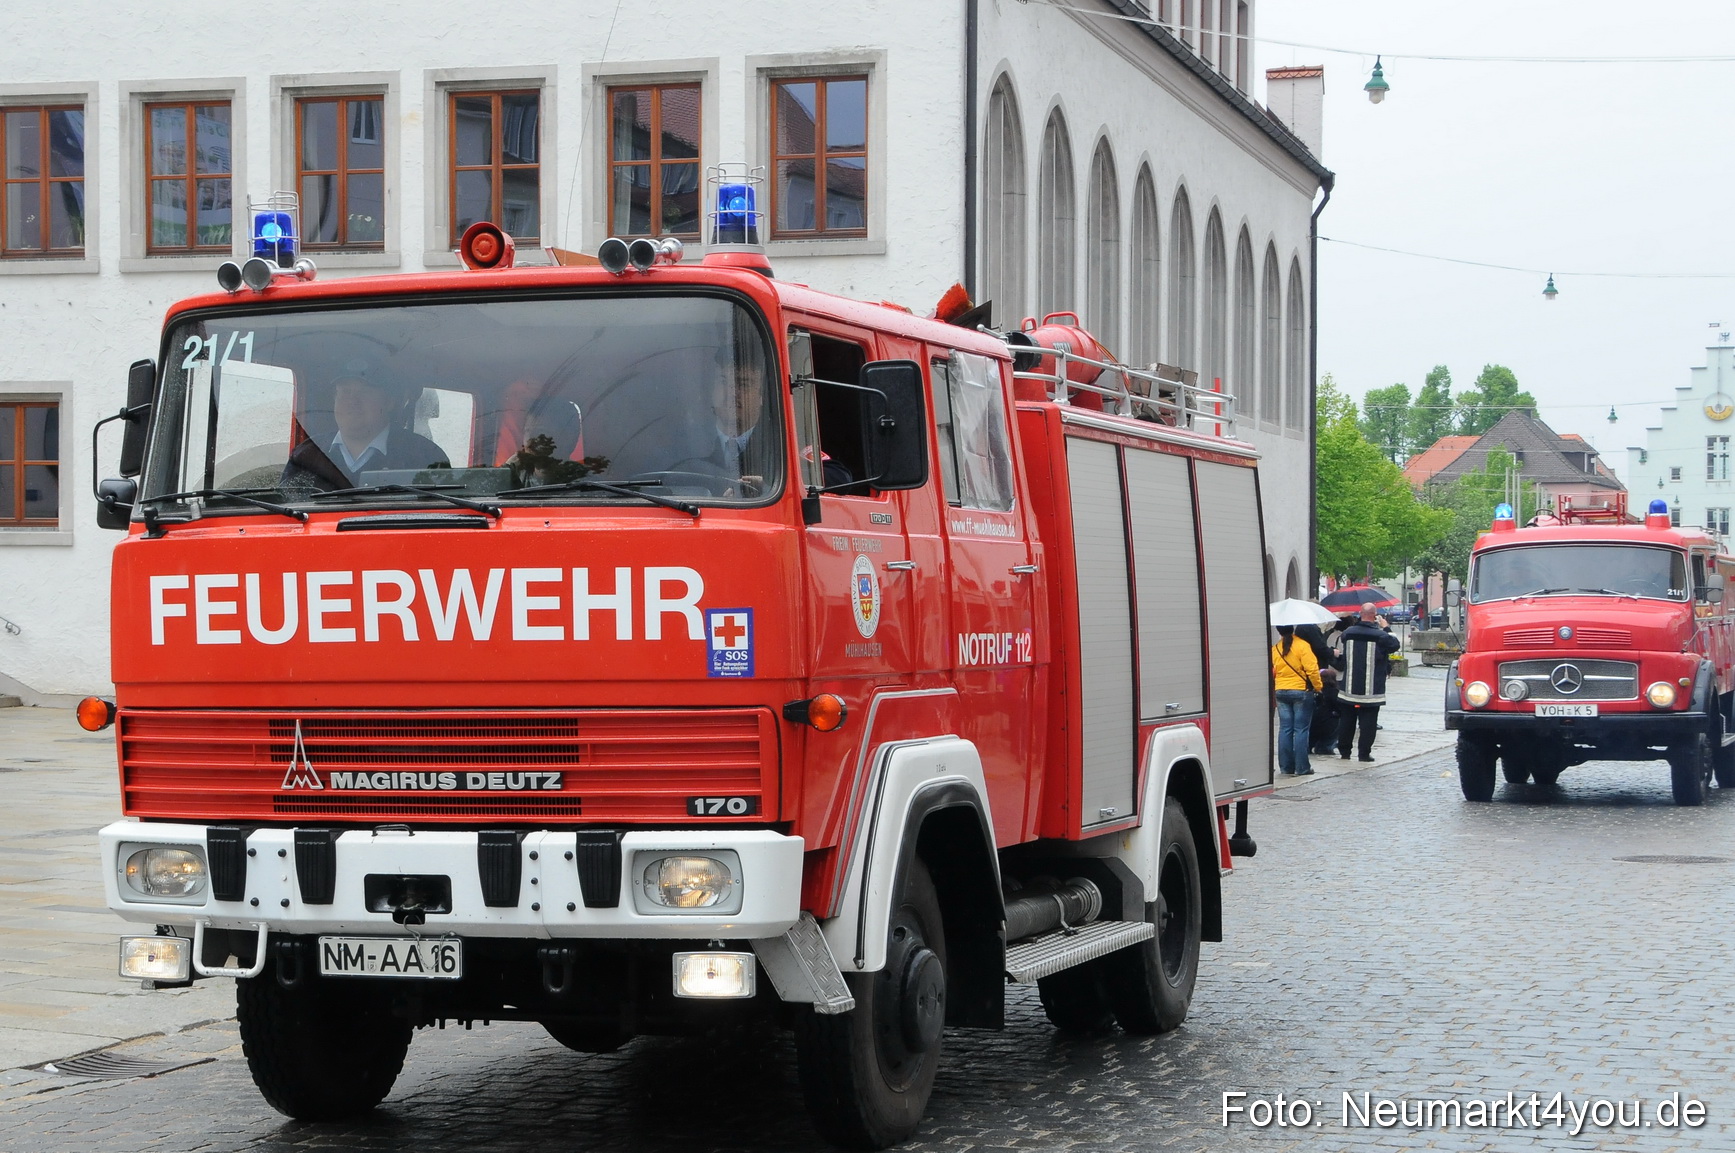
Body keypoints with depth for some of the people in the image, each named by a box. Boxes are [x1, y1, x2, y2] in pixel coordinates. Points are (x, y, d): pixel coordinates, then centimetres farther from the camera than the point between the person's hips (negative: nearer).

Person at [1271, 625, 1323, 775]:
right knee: (1301, 729, 1)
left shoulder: (1274, 649, 2)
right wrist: (1318, 687, -4)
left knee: (1285, 729, 9)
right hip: (1301, 691, -4)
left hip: (1281, 692, 4)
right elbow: (1312, 669, -16)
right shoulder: (1302, 646, -12)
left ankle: (1286, 766, 11)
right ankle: (1301, 767, 1)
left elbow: (1272, 672, 7)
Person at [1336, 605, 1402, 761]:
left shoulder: (1348, 633, -3)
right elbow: (1395, 645, 2)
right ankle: (1364, 753, 1)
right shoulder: (1380, 636, -13)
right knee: (1368, 723, 2)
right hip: (1371, 690, -4)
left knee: (1346, 720, 12)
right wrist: (1386, 629, 13)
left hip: (1349, 688, 4)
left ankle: (1344, 751, 18)